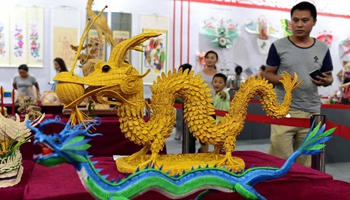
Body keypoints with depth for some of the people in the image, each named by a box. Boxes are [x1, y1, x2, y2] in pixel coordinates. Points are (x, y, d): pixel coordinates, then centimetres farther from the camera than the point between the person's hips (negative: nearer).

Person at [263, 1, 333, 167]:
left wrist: (325, 81, -8)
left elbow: (329, 77, 15)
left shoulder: (322, 49, 8)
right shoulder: (279, 46, -1)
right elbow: (267, 74, 2)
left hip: (312, 112, 3)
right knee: (281, 158, -4)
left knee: (305, 159, 11)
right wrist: (280, 79, -19)